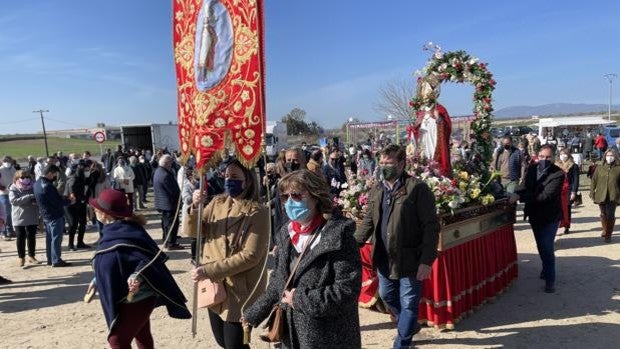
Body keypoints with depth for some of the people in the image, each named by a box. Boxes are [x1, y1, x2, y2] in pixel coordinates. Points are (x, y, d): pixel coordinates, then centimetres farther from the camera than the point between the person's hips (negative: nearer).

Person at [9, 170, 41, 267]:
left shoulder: (33, 186, 3)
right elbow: (13, 200, -18)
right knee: (21, 238, 6)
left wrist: (36, 201, -16)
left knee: (31, 237, 8)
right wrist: (29, 197, -26)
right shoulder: (13, 188, -4)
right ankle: (21, 257, 20)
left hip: (32, 217, 2)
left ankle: (31, 256, 22)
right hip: (19, 218, -2)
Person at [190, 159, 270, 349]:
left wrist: (208, 270, -21)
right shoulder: (217, 203, 3)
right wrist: (194, 207, -18)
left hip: (239, 289, -6)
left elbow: (250, 255, -21)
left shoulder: (257, 212, -15)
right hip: (214, 285, 6)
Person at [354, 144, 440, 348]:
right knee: (386, 296, 22)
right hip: (385, 259, 7)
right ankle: (410, 325, 48)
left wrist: (426, 260, -20)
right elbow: (368, 222, 12)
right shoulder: (376, 192, 6)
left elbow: (431, 226, -15)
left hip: (410, 260, -7)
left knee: (408, 304, 6)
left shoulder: (417, 188, -14)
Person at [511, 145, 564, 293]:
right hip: (535, 214, 6)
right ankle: (547, 269, 43)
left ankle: (550, 279, 9)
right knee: (541, 246, 21)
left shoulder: (558, 174, -22)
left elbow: (545, 196, -30)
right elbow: (527, 189, 0)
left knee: (546, 247, -6)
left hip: (550, 216, -6)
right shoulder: (531, 168, -4)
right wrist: (516, 194, -22)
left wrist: (519, 197, -34)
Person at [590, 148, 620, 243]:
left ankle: (608, 234, 9)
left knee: (610, 215, -5)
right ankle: (605, 231, 32)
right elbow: (594, 181, 8)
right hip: (601, 196, 2)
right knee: (603, 215, 11)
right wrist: (592, 193, 3)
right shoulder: (599, 168, 5)